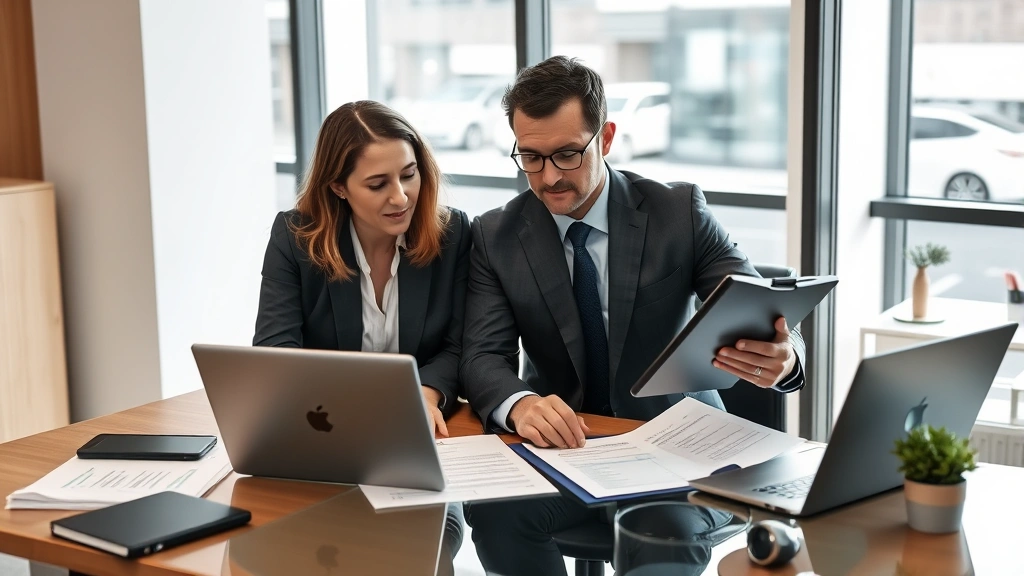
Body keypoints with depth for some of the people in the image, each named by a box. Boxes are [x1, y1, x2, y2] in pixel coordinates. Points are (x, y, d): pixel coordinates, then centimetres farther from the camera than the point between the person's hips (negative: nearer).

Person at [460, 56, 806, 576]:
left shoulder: (679, 212, -3)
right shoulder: (496, 237, 2)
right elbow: (484, 356, -7)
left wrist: (782, 357, -34)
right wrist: (520, 405, -32)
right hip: (561, 443, 2)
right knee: (491, 508, -31)